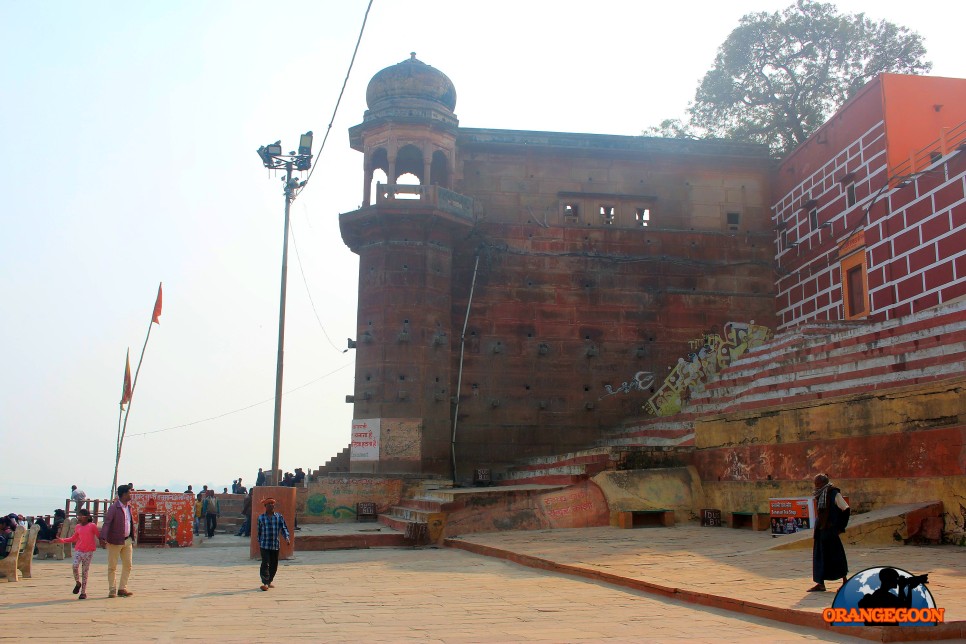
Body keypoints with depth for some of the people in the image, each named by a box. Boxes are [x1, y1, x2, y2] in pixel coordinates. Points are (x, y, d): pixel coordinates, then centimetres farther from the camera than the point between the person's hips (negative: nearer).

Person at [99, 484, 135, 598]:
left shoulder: (128, 507, 11)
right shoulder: (114, 508, -12)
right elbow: (107, 523, -20)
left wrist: (132, 538, 17)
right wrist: (103, 538, -31)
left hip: (127, 540, 7)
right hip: (115, 541, -7)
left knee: (128, 565, 6)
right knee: (112, 566, 3)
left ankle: (122, 589, 13)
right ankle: (112, 590, 11)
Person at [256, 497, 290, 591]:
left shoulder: (279, 517, 4)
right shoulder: (261, 517, 3)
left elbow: (284, 528, 1)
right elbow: (259, 531, 12)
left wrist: (287, 538, -14)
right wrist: (259, 542, 14)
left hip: (275, 545, 2)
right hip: (264, 545, -2)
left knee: (274, 565, 9)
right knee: (265, 563, -13)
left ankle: (269, 581, 25)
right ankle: (265, 583, -15)